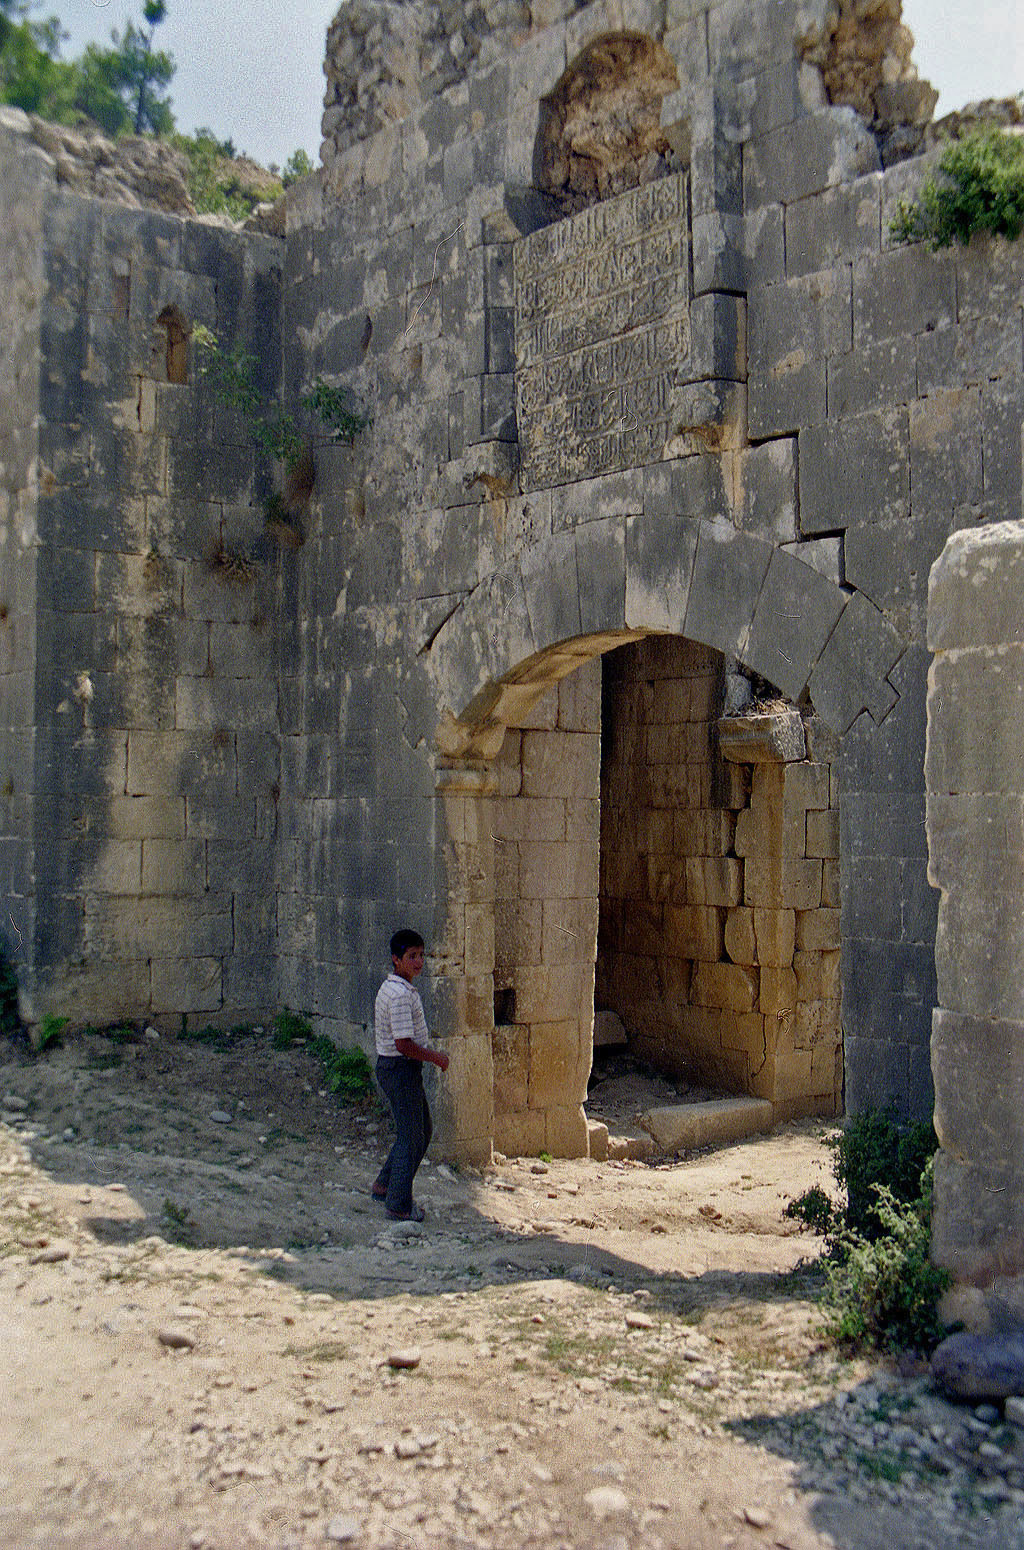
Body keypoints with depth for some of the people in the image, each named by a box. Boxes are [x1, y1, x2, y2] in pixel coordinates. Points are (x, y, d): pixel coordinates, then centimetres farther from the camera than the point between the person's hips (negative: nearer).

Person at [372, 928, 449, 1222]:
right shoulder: (400, 994, -22)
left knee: (423, 1130, 19)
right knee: (410, 1137, -1)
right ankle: (400, 1206, 9)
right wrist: (436, 1057, -13)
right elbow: (404, 1045, -25)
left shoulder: (393, 988, 12)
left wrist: (431, 1052, 12)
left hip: (399, 1067, 10)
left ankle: (384, 1186, 28)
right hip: (400, 1069, -10)